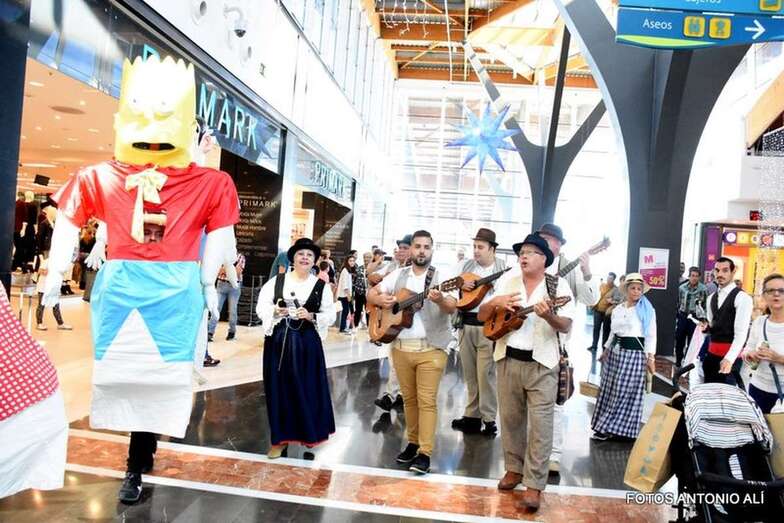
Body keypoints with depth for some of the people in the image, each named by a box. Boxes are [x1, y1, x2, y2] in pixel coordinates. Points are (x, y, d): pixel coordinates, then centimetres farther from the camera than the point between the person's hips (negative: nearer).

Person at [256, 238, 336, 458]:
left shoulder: (321, 286, 2)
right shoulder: (277, 281, 3)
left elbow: (330, 316, -1)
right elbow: (261, 306, 2)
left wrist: (311, 316, -16)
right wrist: (275, 312, -17)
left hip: (307, 343, -1)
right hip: (278, 341, 1)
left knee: (307, 388, 5)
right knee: (279, 388, 5)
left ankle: (310, 433, 25)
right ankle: (280, 438, 16)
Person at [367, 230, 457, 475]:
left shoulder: (441, 277, -5)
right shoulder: (398, 275, 8)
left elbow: (452, 307, -17)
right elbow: (371, 293, 11)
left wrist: (440, 300, -40)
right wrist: (381, 299, -12)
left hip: (430, 348, -4)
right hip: (401, 347, 4)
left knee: (427, 400, -4)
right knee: (409, 398, 14)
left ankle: (425, 453, 2)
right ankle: (413, 443, 28)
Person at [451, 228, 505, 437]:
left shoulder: (504, 269, -4)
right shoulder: (465, 265, 10)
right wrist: (460, 285, -7)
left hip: (489, 325, -5)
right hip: (466, 323, 5)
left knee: (485, 374, -3)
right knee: (469, 374, 12)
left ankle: (488, 419, 10)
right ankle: (472, 416, 23)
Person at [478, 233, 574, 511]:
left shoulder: (558, 285, -4)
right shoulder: (507, 281, 5)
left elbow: (567, 326, -9)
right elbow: (482, 316, 6)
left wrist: (548, 316, -28)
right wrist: (495, 303, -15)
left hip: (542, 363, -3)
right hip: (508, 359, 4)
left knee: (540, 423, -2)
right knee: (510, 418, 13)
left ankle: (535, 483, 7)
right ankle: (514, 468, 30)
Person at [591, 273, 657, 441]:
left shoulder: (647, 310, -2)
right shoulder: (617, 310, 11)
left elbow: (651, 336, -4)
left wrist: (650, 357, -11)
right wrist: (606, 351, 16)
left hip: (634, 353, -5)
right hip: (615, 351, 5)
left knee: (625, 392, -3)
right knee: (609, 390, 5)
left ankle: (607, 428, 4)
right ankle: (606, 427, 13)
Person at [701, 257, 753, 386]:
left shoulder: (742, 298, -11)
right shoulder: (711, 298, 12)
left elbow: (741, 333, -18)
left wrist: (729, 359, -28)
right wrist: (706, 327, -3)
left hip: (731, 355, -6)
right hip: (712, 352, 7)